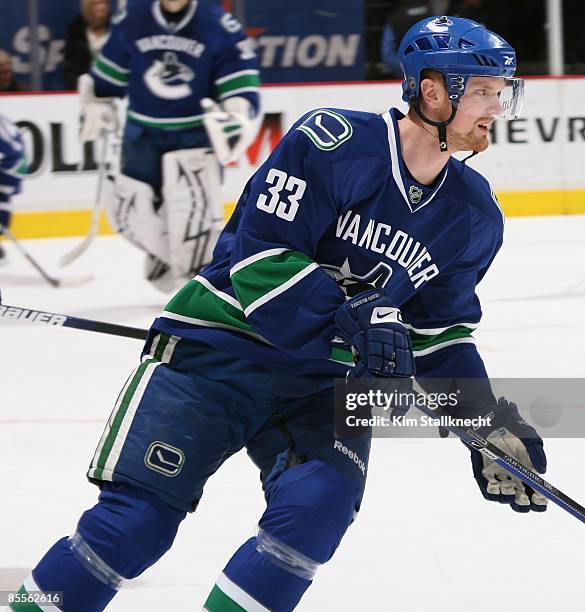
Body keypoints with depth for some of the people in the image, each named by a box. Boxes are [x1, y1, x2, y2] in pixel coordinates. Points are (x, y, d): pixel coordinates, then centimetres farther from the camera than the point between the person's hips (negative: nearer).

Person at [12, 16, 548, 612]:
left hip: (326, 379, 5)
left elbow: (440, 329, 14)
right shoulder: (333, 141, -17)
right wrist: (351, 321, -30)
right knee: (141, 514, -12)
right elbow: (262, 256, -21)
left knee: (321, 506, -21)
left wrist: (488, 419, 3)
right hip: (221, 349, -5)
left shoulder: (473, 215, 4)